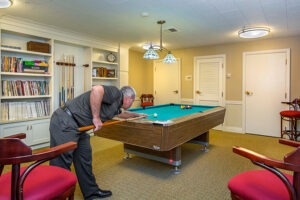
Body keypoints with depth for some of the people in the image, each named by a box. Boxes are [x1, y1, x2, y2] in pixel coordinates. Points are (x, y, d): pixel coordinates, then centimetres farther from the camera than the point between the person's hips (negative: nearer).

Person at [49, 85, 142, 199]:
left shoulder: (116, 105, 18)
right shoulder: (116, 93, -11)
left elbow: (122, 114, 41)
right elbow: (96, 89, -31)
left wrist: (136, 115, 56)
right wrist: (96, 117, -23)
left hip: (78, 125, 10)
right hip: (64, 122, -10)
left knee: (85, 158, 16)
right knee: (61, 163, -4)